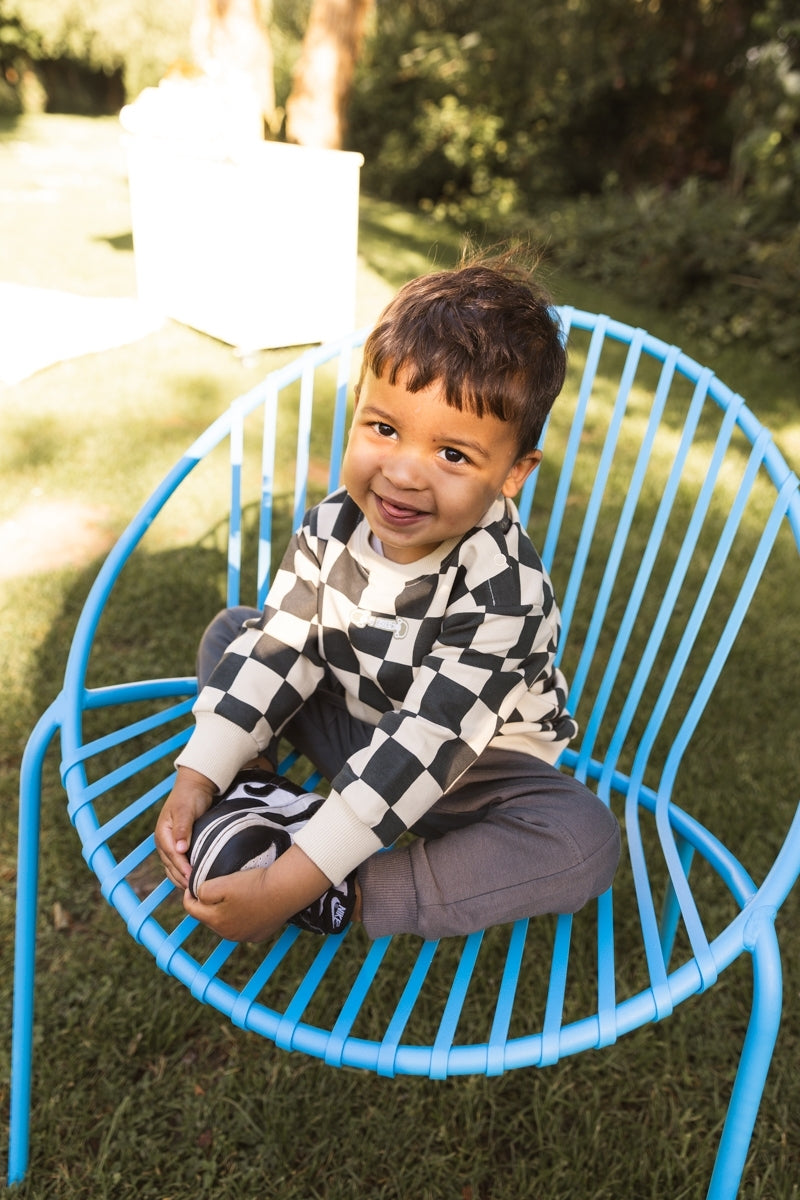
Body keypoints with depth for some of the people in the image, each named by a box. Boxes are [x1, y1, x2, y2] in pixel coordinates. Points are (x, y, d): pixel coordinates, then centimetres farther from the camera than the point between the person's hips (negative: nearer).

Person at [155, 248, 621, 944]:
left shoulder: (502, 591, -34)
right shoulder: (332, 531, -16)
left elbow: (423, 746, -36)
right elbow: (278, 650, -10)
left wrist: (290, 884, -37)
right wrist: (201, 775, -19)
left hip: (471, 768, -3)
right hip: (354, 724, 4)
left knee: (586, 840, -32)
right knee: (232, 632, 3)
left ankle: (346, 893, -26)